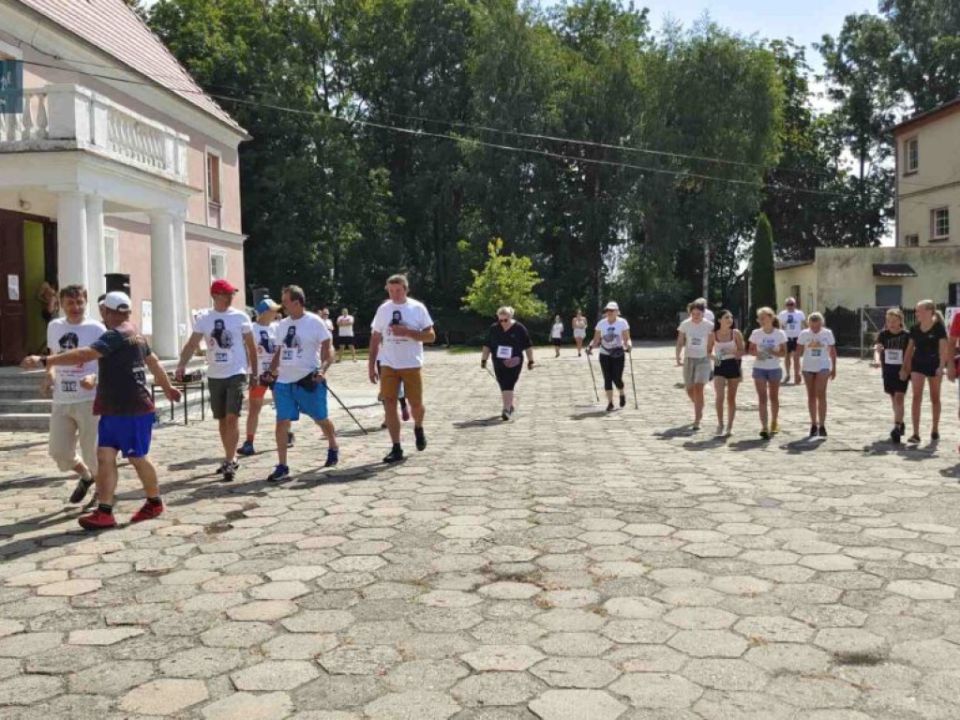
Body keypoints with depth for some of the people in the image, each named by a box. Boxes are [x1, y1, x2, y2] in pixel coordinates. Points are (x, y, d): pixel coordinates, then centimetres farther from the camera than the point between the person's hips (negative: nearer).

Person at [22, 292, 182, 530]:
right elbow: (154, 362, 27)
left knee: (138, 457, 4)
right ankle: (104, 512, 0)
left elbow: (84, 355, -28)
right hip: (113, 409, 10)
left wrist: (44, 361, -30)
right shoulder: (134, 335, 15)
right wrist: (167, 388, 40)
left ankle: (154, 503, 22)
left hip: (132, 409, -10)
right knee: (105, 456, 2)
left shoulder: (116, 335, -15)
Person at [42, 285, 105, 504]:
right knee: (58, 451, 9)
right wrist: (49, 376, 4)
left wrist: (95, 378, -26)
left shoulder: (96, 329, -7)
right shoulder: (54, 327, 8)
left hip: (89, 400, -5)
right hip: (61, 401, 5)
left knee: (92, 452, 0)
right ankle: (85, 476, 38)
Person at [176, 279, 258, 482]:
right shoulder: (204, 318, 2)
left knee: (232, 417, -13)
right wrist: (181, 365, -18)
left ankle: (229, 462, -9)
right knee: (222, 419, 11)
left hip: (236, 374, -3)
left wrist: (254, 373, 5)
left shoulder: (240, 317, -2)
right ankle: (231, 458, 25)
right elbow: (192, 344, -3)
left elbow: (251, 347, 5)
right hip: (214, 376, 3)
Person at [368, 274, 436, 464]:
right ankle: (396, 448, 2)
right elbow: (375, 339, 12)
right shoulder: (383, 309, 6)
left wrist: (407, 332, -19)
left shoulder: (417, 308, -4)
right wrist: (371, 365, 7)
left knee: (416, 404, 4)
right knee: (389, 405, -5)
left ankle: (418, 428, 38)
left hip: (412, 365, -2)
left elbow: (431, 336, -6)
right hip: (388, 365, 2)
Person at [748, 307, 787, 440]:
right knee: (762, 398, -6)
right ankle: (764, 427, -11)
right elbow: (750, 350, 4)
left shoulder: (780, 334, -6)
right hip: (759, 369, 0)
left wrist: (773, 352, -23)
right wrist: (757, 353, -17)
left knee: (773, 397, 12)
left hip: (774, 369, 0)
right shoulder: (756, 333, -2)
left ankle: (774, 423, 31)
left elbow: (784, 352, -3)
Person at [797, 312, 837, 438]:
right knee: (811, 396, 8)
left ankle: (822, 425, -11)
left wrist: (834, 368, 8)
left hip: (823, 367, -2)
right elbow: (799, 352, 2)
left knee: (821, 395, -13)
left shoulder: (827, 333, -2)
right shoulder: (803, 334, -2)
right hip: (808, 367, 2)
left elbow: (832, 351, 6)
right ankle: (814, 424, 17)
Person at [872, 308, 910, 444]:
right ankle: (900, 423, 34)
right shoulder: (883, 334, 0)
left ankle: (896, 429, -18)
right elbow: (877, 348, -13)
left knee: (899, 399, -13)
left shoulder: (906, 335, -6)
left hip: (902, 371, -4)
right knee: (894, 400, 16)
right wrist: (877, 360, -32)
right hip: (888, 371, 4)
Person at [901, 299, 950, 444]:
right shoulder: (915, 328, 3)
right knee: (916, 398, -7)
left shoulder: (938, 328, -10)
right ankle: (916, 433, -10)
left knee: (935, 398, 11)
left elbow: (944, 348, -14)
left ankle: (935, 429, 27)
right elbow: (910, 348, 9)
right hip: (917, 364, 3)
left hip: (934, 365, -3)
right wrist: (905, 367, 7)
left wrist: (941, 366, -24)